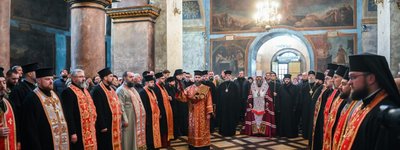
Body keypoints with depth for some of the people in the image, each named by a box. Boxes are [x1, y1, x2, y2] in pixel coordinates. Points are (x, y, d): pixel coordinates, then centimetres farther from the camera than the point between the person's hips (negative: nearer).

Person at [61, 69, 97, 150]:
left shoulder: (85, 90, 15)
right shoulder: (68, 92, -13)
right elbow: (68, 114, -19)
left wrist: (93, 125, 16)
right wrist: (72, 132, -21)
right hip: (78, 132, -8)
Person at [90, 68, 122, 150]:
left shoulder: (110, 89, 13)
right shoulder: (97, 90, -14)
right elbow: (98, 109, -18)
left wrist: (118, 122, 13)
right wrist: (102, 126, -20)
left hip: (114, 124, 9)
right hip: (105, 125, -9)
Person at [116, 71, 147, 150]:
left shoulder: (132, 89, 15)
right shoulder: (121, 90, -11)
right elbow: (121, 106, -17)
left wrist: (141, 114, 14)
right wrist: (124, 120, -21)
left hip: (136, 118, 8)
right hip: (128, 118, -8)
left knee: (135, 136, 15)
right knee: (128, 137, 0)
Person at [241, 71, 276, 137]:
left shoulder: (266, 85, 3)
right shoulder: (253, 85, 8)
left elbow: (268, 95, -1)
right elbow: (250, 95, 7)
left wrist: (267, 102, -13)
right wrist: (250, 103, -1)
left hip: (263, 105, -1)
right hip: (255, 105, 2)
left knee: (263, 118, -2)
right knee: (254, 118, 0)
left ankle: (263, 131, 4)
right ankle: (255, 131, 6)